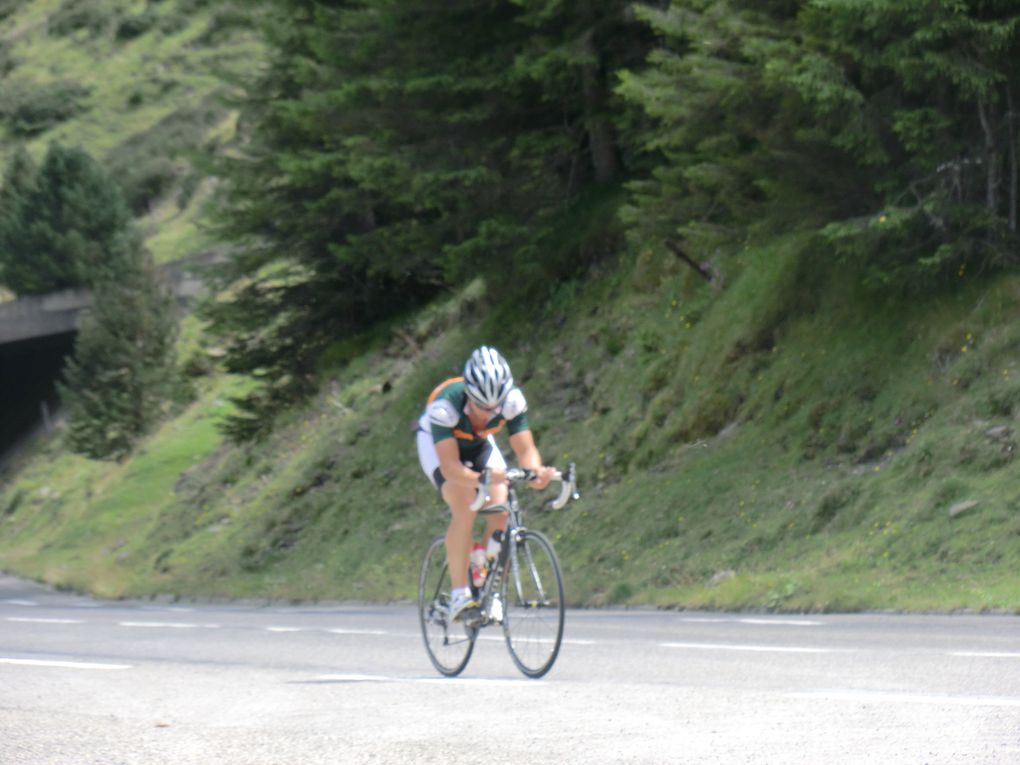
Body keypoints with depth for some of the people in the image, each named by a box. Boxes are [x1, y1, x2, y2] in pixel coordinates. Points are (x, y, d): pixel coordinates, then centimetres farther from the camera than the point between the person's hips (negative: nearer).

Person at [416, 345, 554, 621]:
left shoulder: (512, 400, -31)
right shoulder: (446, 404, -40)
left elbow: (525, 448, -29)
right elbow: (449, 467, -44)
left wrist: (536, 470, -52)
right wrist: (481, 478, -63)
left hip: (478, 444, 4)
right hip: (437, 443, -4)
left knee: (500, 511, -17)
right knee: (465, 509, -28)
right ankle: (459, 595, -22)